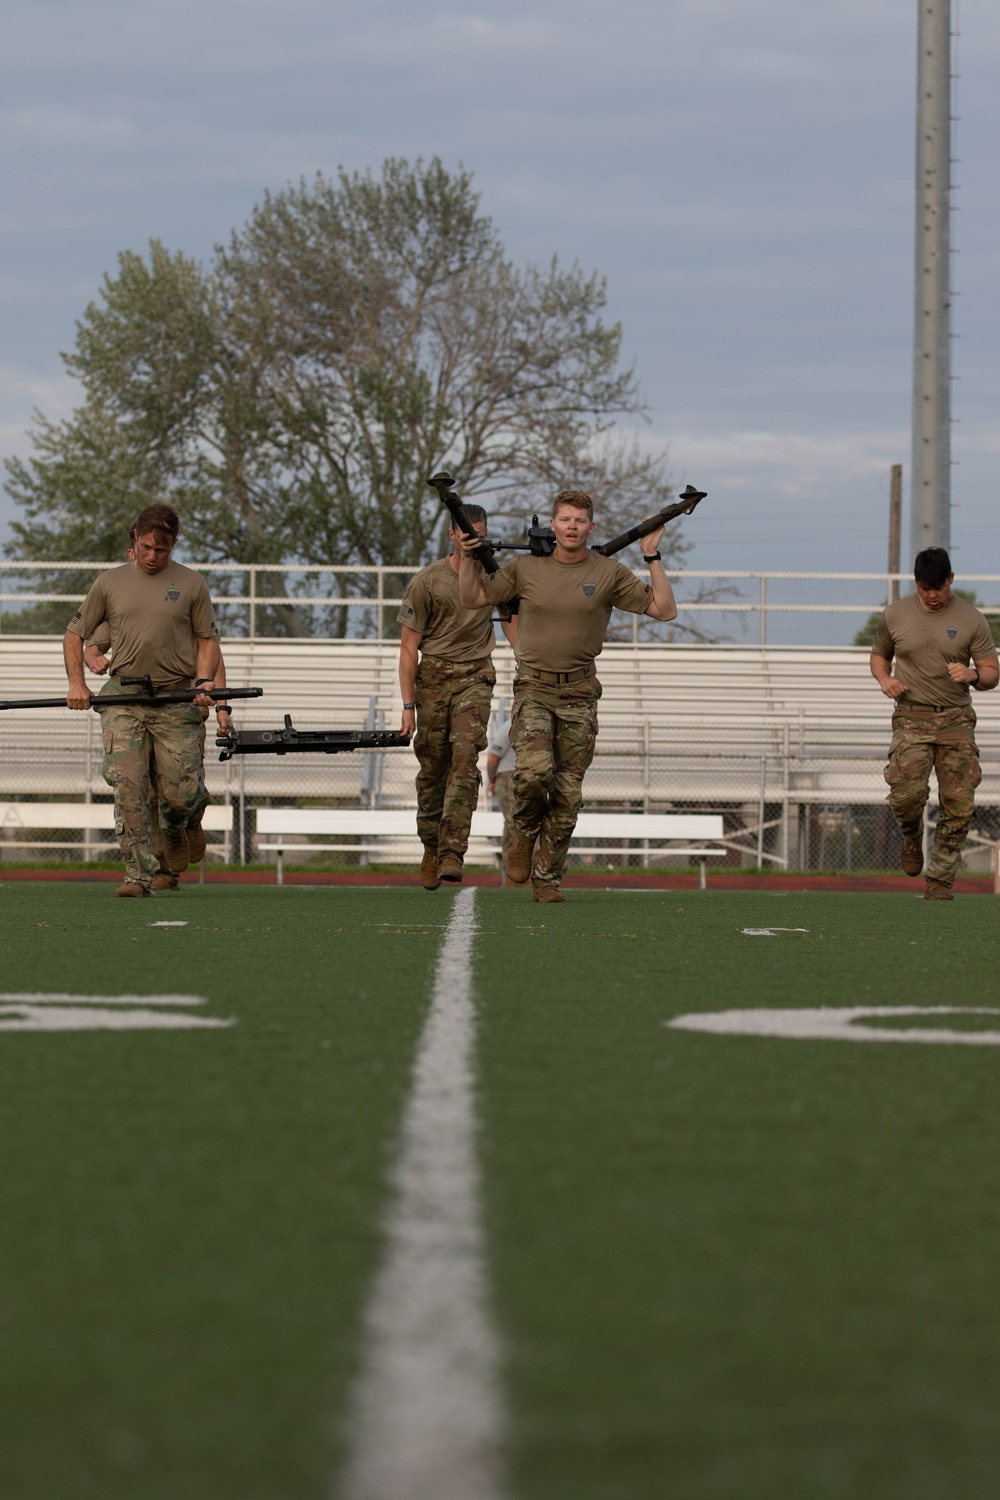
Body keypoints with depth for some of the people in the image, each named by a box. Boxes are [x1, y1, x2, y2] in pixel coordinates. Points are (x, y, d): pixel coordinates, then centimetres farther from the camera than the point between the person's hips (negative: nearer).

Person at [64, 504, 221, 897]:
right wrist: (76, 683, 2)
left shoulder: (191, 584, 9)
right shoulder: (110, 583, 11)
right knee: (128, 787, -12)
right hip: (122, 698, 1)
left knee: (180, 792, -4)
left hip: (177, 701, -1)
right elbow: (74, 634, 16)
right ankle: (138, 875, -10)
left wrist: (204, 681, -6)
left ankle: (179, 826, 34)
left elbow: (207, 640, 13)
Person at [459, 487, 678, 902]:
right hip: (533, 687, -1)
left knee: (567, 792, 0)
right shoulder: (526, 567, 4)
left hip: (579, 692, 1)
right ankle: (524, 833, 6)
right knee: (535, 769, -24)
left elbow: (664, 609, 1)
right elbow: (472, 597, 13)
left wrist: (652, 558, -5)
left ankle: (547, 878, 11)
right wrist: (469, 557, 1)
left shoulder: (609, 573, 2)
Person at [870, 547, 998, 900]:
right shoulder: (895, 615, 5)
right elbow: (879, 655, 21)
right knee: (906, 794, -21)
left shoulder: (971, 619, 2)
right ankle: (912, 836, 15)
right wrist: (884, 679, -2)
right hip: (911, 717, -1)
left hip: (956, 719, 1)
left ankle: (939, 880, 9)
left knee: (958, 805, -6)